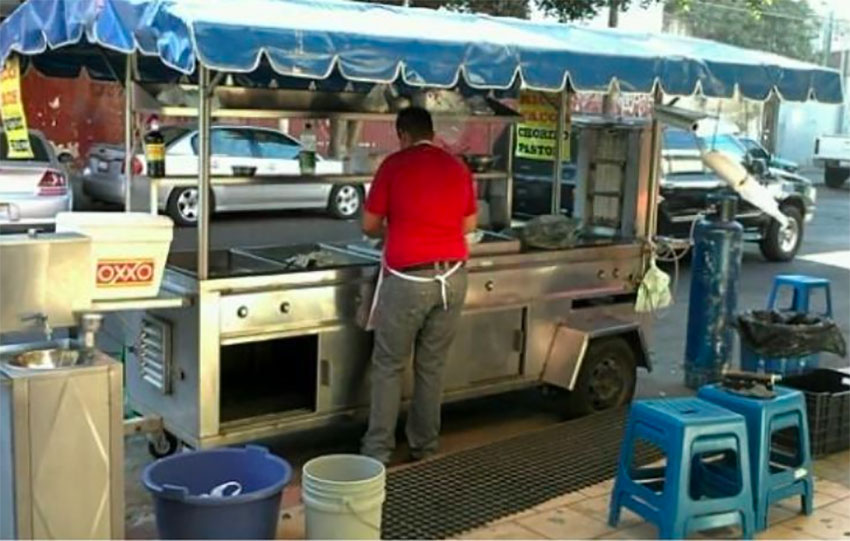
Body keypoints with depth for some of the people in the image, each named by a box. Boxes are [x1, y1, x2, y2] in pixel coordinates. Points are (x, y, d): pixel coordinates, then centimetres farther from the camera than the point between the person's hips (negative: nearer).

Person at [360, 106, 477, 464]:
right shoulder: (458, 168, 9)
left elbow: (370, 226, 2)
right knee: (432, 366, 14)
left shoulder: (394, 165, -3)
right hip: (452, 277, 4)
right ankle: (425, 445, 22)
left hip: (408, 279, -4)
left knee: (389, 367, 7)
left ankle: (378, 450, 9)